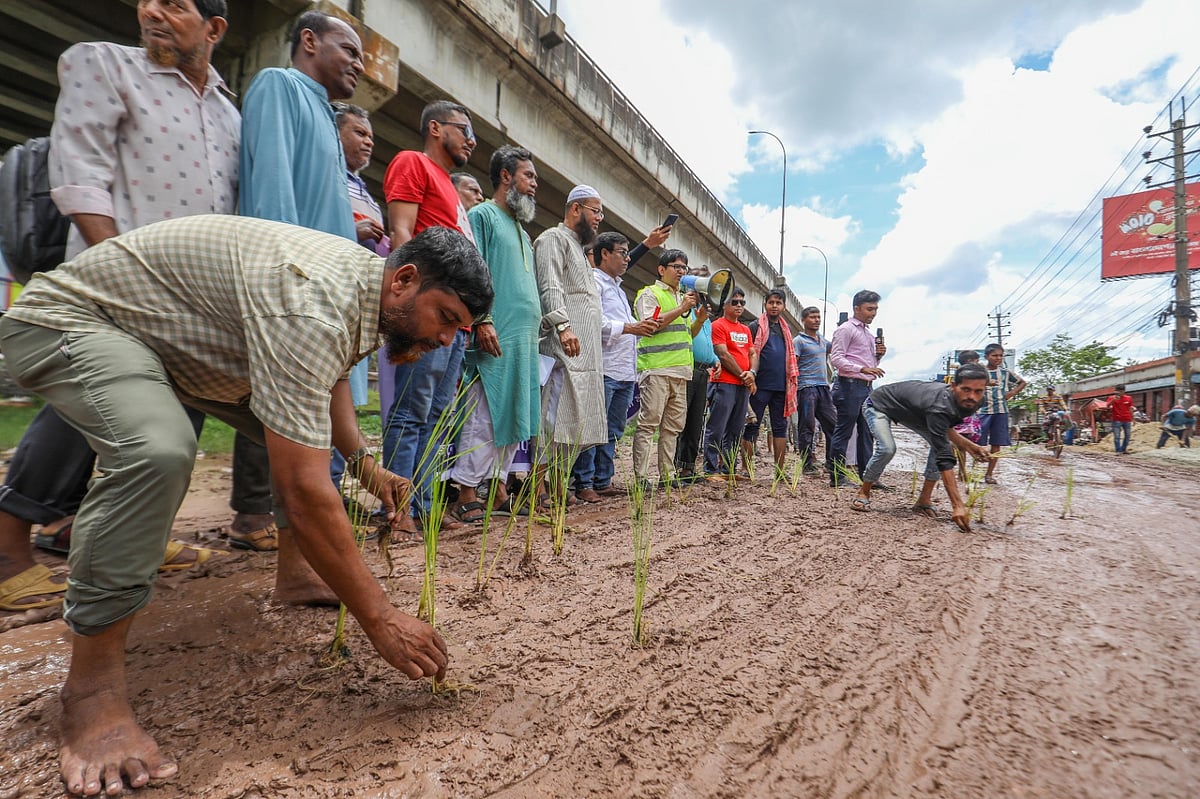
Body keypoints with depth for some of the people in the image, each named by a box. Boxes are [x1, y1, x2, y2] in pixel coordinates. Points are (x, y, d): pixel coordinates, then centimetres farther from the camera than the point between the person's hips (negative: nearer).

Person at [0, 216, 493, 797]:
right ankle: (91, 690, -23)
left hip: (170, 332, 10)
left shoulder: (363, 278, -6)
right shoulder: (312, 303, -37)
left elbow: (329, 377, 14)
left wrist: (362, 460, -2)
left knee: (303, 433, 6)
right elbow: (303, 493, -40)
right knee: (160, 451, -37)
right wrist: (380, 619, -33)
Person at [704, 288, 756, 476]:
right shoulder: (718, 326, -3)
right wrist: (742, 375, -7)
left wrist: (751, 373, -3)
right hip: (724, 384, -8)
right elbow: (723, 355, -11)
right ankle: (711, 470, -3)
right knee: (716, 430, -6)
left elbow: (753, 354, 17)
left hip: (743, 386, 8)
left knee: (735, 431, 10)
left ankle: (729, 469, 16)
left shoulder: (746, 330, 21)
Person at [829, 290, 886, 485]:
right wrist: (862, 369, -23)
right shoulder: (846, 330, -5)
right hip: (850, 386, -9)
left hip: (866, 387, 9)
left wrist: (879, 355, 7)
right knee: (843, 432, -5)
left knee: (866, 433, 10)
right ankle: (836, 476, 0)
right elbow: (836, 358, -14)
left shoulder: (869, 333, 22)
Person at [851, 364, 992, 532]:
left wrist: (968, 445, -11)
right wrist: (958, 505, -49)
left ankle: (924, 500, -1)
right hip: (878, 404, -8)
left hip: (910, 410, 8)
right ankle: (863, 493, -5)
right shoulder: (938, 407, -43)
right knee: (887, 448, -29)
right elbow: (944, 460, -46)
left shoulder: (965, 402, -19)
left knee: (945, 445, -6)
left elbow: (945, 427, 5)